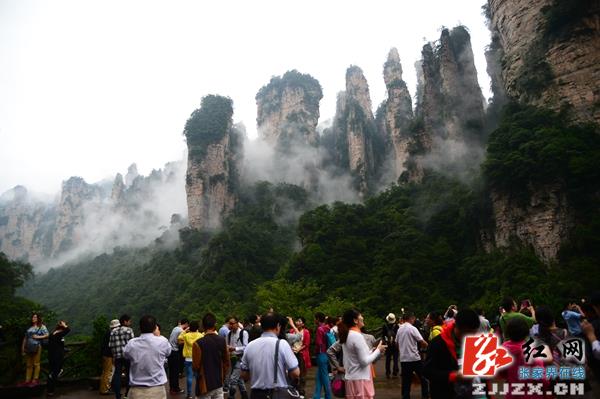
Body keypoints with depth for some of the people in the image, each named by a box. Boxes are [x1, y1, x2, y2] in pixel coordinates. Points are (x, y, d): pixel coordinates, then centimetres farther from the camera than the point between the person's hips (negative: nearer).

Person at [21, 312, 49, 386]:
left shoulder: (42, 326, 4)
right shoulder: (29, 328, 18)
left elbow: (47, 335, -4)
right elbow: (25, 338, 18)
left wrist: (38, 337, -11)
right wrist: (23, 348, 12)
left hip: (37, 347, -5)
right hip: (28, 347, 5)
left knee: (36, 364, -5)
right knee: (29, 365, 7)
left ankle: (35, 380, -2)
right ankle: (27, 380, 10)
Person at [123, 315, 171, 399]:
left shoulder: (131, 343, -6)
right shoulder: (162, 342, -11)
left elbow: (125, 355, 16)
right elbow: (168, 352, 12)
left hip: (137, 391, 2)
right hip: (157, 390, -1)